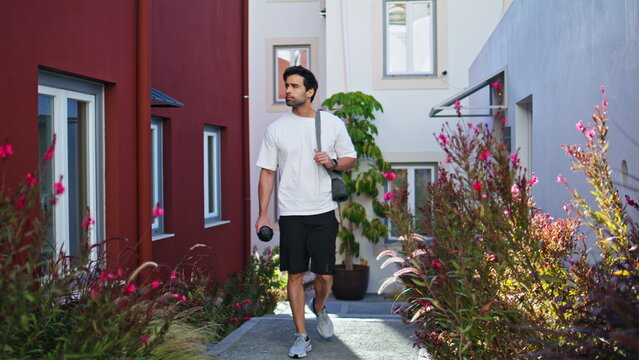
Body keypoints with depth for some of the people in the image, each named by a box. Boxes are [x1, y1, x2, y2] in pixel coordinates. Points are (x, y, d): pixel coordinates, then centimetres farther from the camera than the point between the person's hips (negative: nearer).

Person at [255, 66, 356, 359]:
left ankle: (319, 308, 34)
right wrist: (263, 214, -2)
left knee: (325, 275, 0)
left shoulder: (333, 123, 3)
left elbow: (351, 159, 13)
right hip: (291, 213, 0)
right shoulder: (276, 128, 3)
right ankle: (301, 336, 16)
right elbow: (267, 172, 4)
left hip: (323, 212, 0)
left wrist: (332, 162, -10)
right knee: (295, 274, 3)